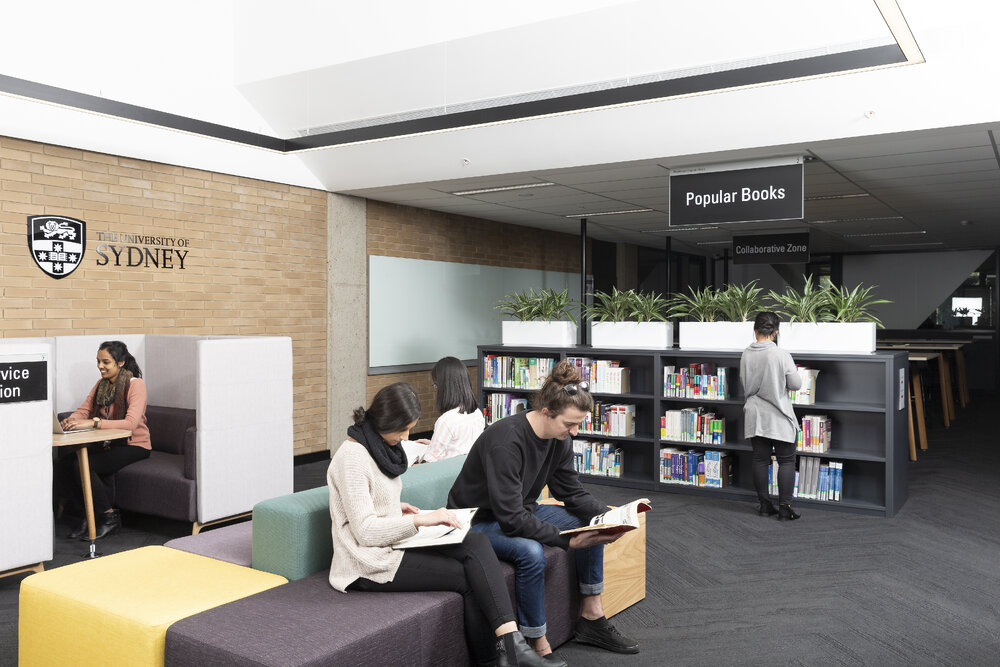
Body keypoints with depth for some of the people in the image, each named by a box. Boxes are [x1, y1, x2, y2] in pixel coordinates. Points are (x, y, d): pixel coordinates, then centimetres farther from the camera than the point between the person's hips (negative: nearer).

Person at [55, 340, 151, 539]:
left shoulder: (136, 384, -14)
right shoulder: (101, 384, 10)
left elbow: (131, 423, -26)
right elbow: (83, 410, 6)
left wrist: (93, 422, -35)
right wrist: (71, 420, -19)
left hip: (133, 446, -7)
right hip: (107, 444, 7)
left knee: (82, 465, -26)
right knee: (62, 463, -14)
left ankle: (109, 517, -8)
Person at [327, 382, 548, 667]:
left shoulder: (382, 446, 10)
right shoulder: (352, 457, -18)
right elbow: (365, 531, -22)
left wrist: (396, 508, 5)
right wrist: (422, 519, -24)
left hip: (392, 543, 8)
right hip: (370, 563, -8)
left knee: (477, 544, -14)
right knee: (467, 576, -13)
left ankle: (508, 640, -21)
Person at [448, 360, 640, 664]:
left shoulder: (560, 439, -7)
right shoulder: (505, 441, -33)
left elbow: (571, 492, 2)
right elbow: (511, 520, -34)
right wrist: (568, 540, -34)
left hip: (521, 510, 9)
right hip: (478, 521, -8)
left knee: (593, 522, 0)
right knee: (531, 552, -36)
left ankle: (591, 617, 11)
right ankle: (538, 647, -18)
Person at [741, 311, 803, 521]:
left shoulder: (746, 355, -2)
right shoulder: (781, 355, -17)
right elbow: (796, 384, -8)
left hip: (755, 415, 4)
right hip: (779, 417, -4)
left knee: (760, 459, 11)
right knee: (786, 461, 6)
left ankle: (764, 505, 18)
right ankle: (785, 507, 4)